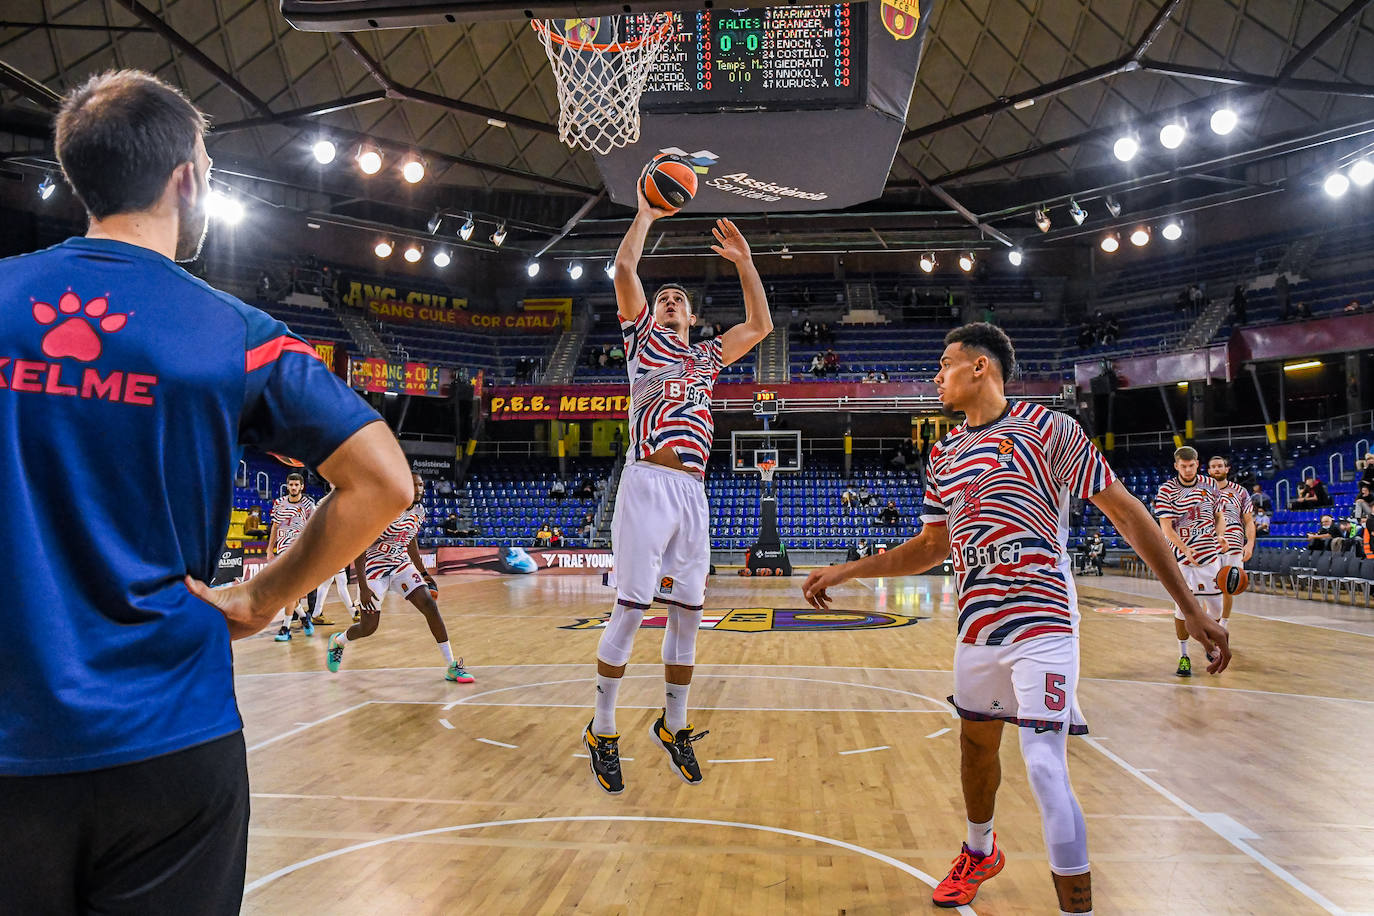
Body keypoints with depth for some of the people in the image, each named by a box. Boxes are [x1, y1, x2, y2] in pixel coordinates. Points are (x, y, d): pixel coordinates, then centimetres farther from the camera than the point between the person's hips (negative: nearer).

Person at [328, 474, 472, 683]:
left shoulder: (418, 511, -1)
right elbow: (359, 549, -21)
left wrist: (424, 574, 15)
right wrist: (363, 587, -25)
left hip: (401, 564, 5)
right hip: (374, 568, -5)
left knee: (430, 605, -14)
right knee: (368, 627, 1)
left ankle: (452, 667, -11)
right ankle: (337, 641, 39)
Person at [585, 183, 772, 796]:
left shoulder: (707, 357, 25)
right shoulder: (642, 338, 14)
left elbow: (760, 325, 22)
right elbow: (625, 271, 3)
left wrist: (744, 261, 19)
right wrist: (646, 214, 11)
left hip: (693, 491, 5)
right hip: (648, 482, -5)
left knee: (687, 613, 6)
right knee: (630, 608, -7)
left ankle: (674, 725, 20)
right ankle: (602, 729, 5)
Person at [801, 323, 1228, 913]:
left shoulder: (1048, 428, -7)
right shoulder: (945, 454, 11)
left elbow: (1126, 514, -5)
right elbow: (934, 545, 18)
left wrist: (1192, 610, -7)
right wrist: (845, 572, 13)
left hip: (1042, 626, -6)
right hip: (975, 627, 6)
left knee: (1045, 771, -13)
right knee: (976, 741, 19)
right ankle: (979, 852, 45)